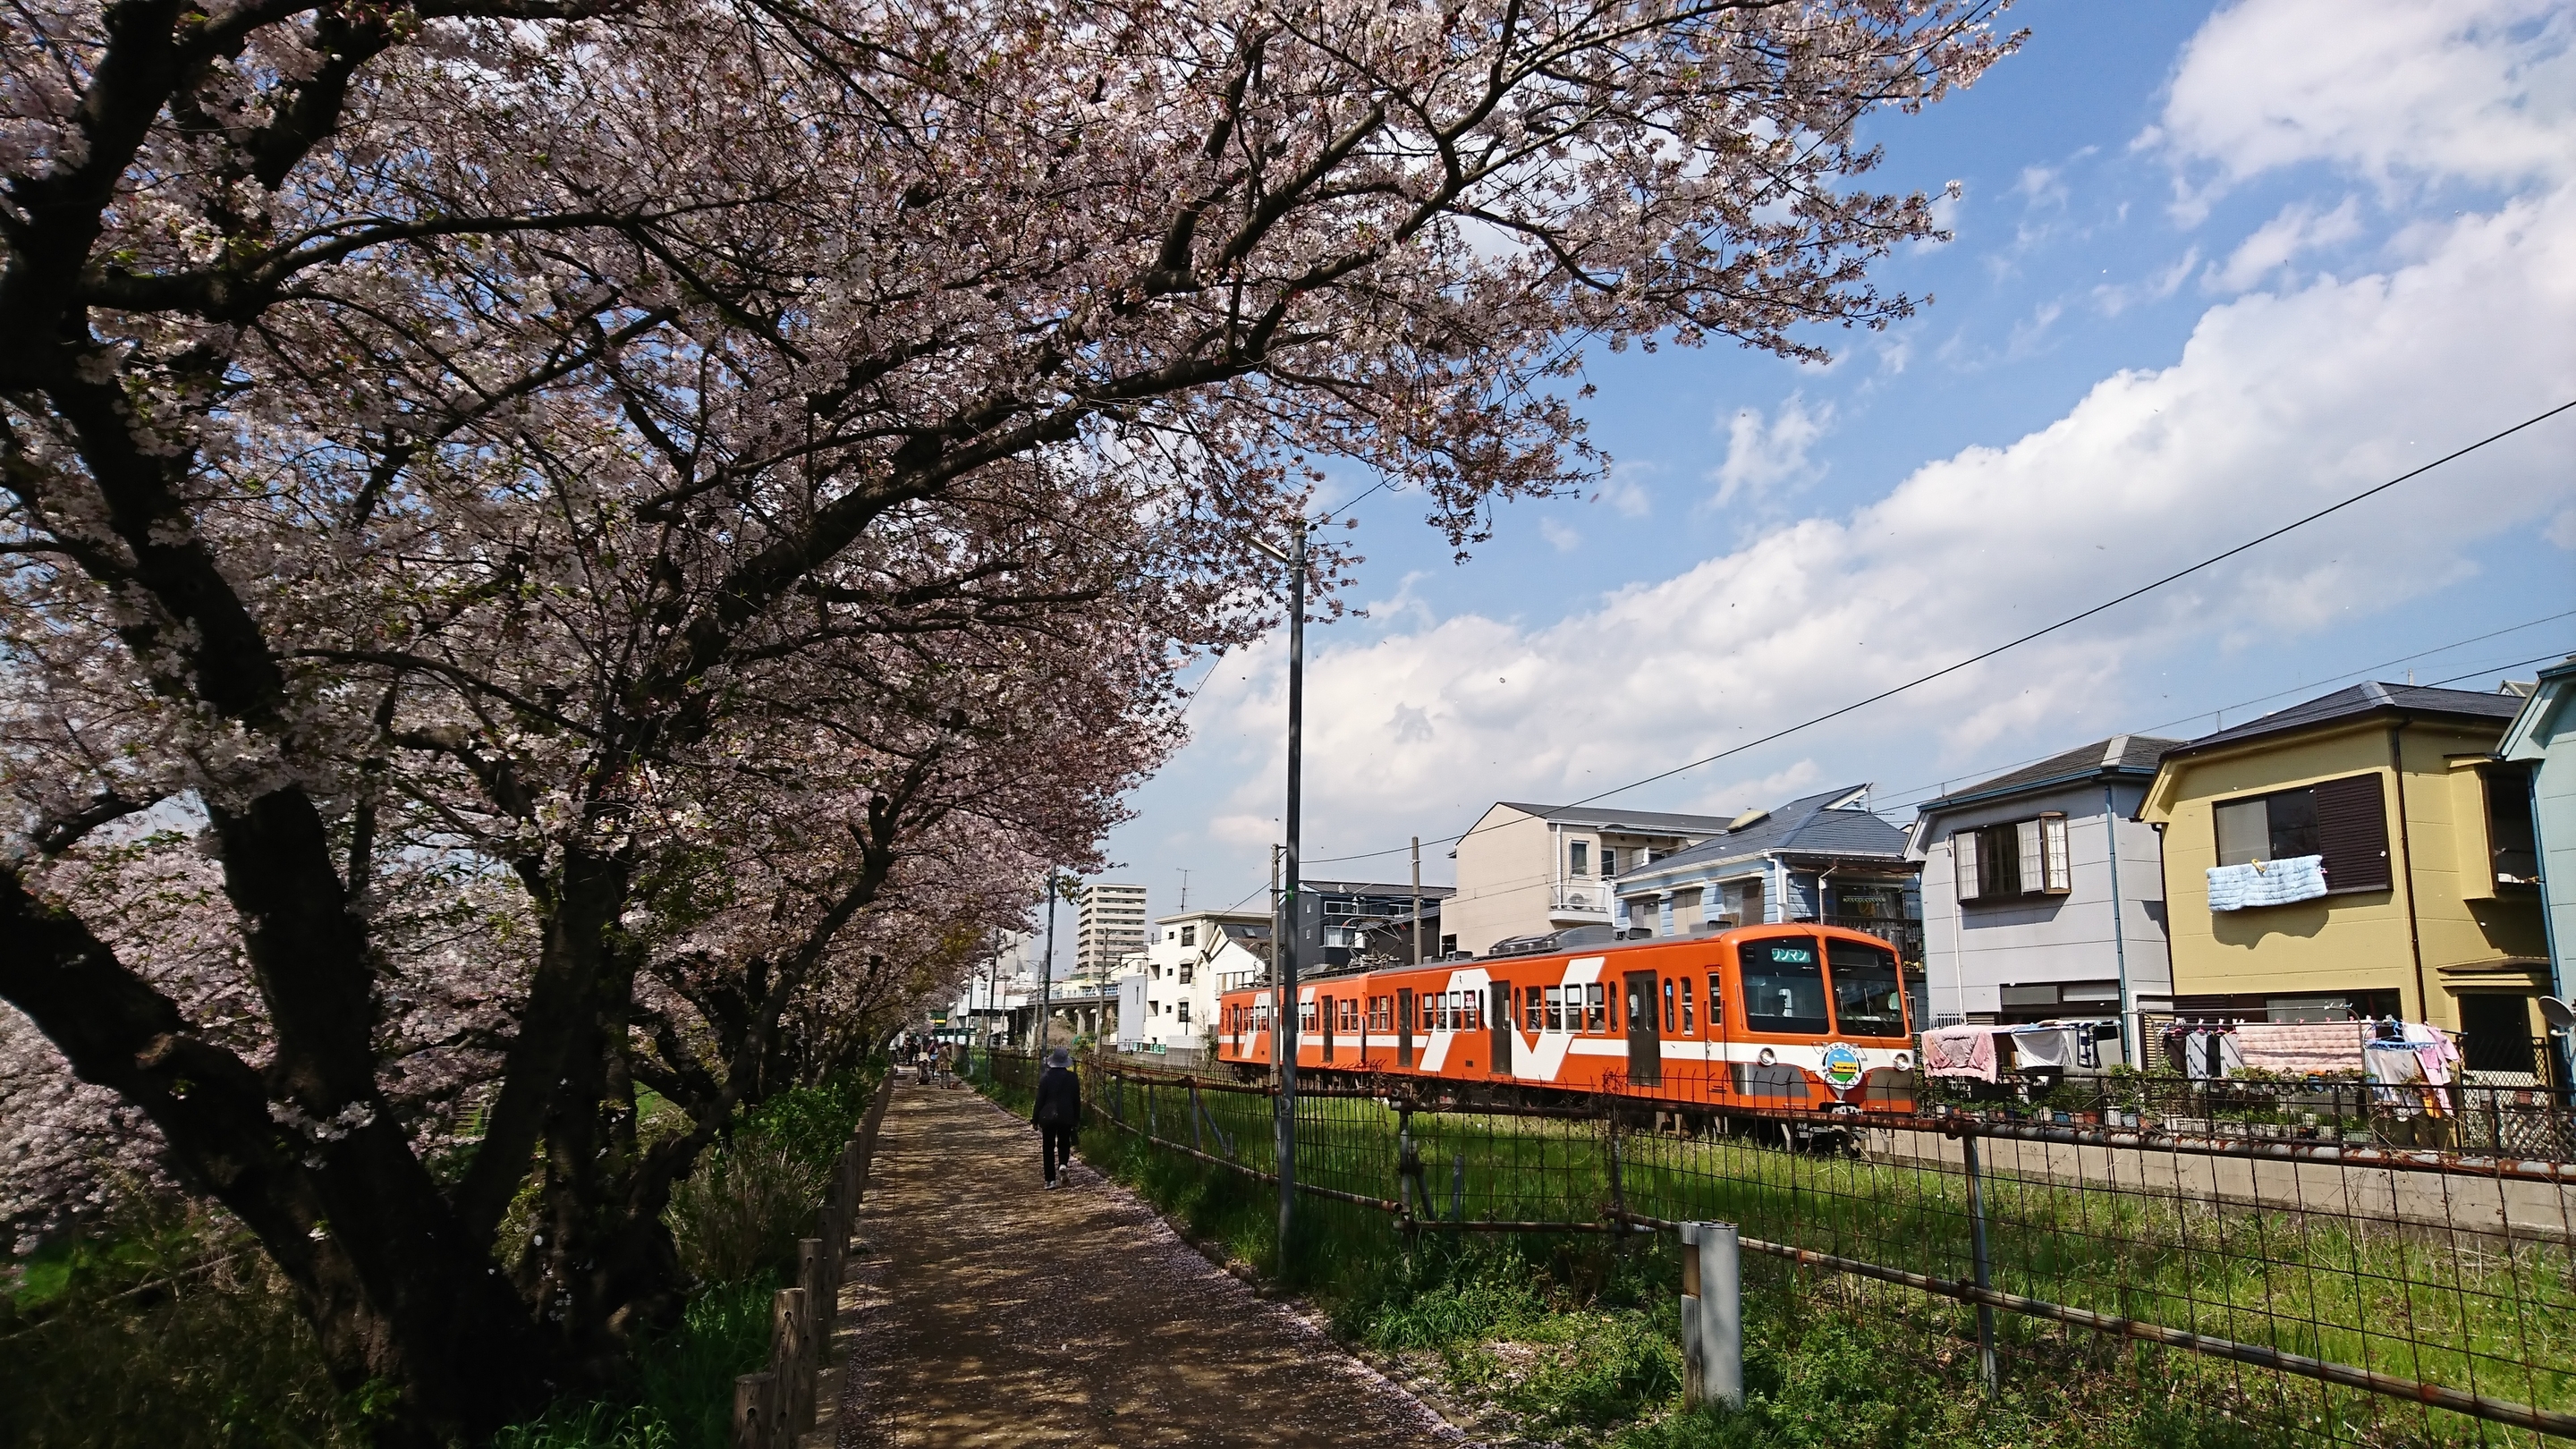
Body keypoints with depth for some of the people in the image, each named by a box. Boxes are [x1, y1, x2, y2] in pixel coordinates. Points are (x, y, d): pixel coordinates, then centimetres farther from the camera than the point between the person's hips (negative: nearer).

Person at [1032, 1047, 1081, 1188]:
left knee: (1048, 1147, 7)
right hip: (1066, 1116, 2)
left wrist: (1035, 1117, 2)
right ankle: (1063, 1164, -11)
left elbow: (1040, 1099, -7)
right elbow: (1077, 1100, 4)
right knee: (1064, 1143, 18)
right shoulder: (1072, 1077, -2)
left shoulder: (1046, 1077, -10)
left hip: (1048, 1116, -2)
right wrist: (1077, 1118, 14)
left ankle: (1050, 1179, 3)